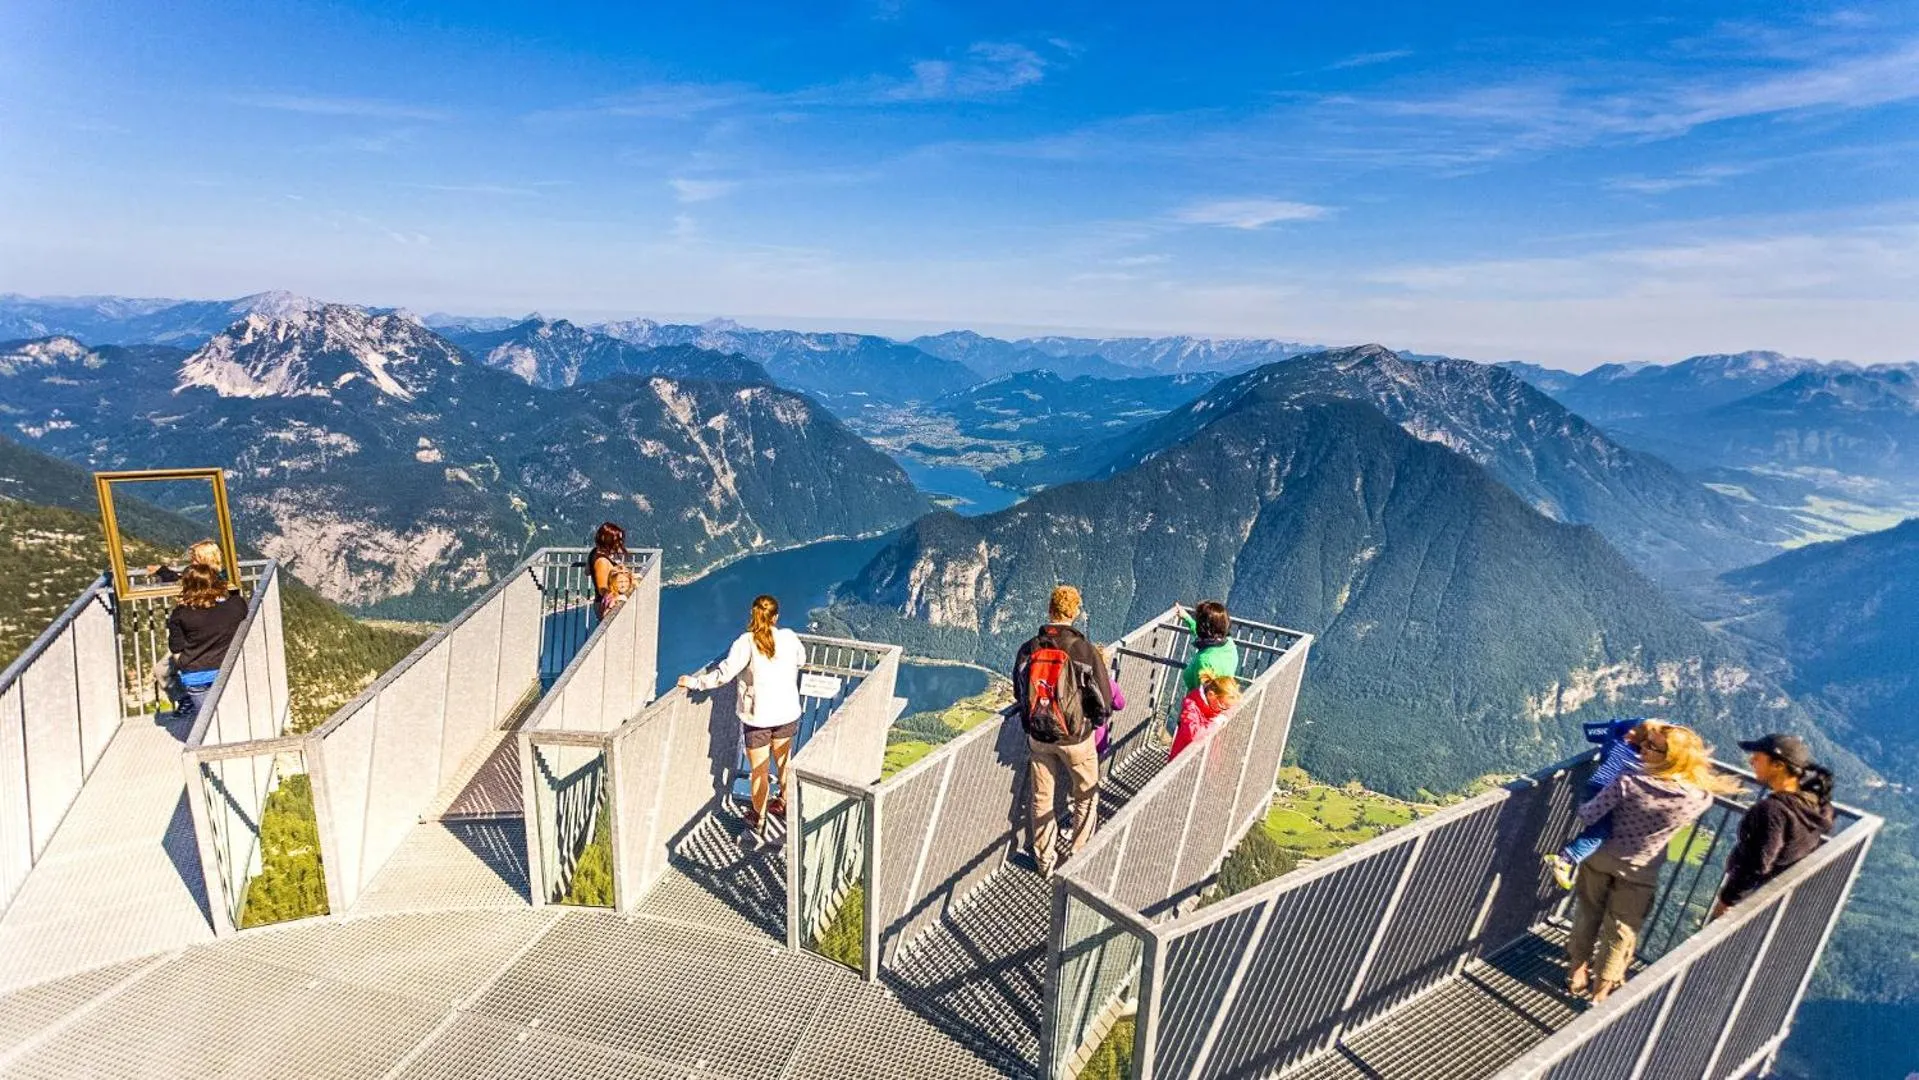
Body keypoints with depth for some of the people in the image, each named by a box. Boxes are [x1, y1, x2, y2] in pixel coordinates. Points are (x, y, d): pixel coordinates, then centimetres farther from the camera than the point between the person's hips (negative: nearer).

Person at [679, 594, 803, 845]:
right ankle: (785, 803, 43)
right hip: (787, 712, 3)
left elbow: (724, 674, -24)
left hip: (757, 717, -3)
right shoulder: (789, 637, -5)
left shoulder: (747, 642, -17)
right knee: (784, 760, 26)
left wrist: (694, 682, -12)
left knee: (759, 770, 12)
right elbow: (801, 659, 15)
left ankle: (758, 821, 28)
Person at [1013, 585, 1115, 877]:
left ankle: (1044, 860, 31)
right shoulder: (1084, 650, -19)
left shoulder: (1028, 649, -7)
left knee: (1041, 798, 18)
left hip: (1038, 737, 3)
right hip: (1076, 737, -3)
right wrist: (1091, 722, 9)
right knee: (1086, 797, 20)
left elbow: (1019, 693, 7)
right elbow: (1104, 701, -11)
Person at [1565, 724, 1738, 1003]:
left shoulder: (1628, 782, -32)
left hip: (1600, 860, -1)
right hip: (1640, 874, 1)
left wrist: (1583, 805, -3)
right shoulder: (1700, 798, -24)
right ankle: (1602, 988, 38)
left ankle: (1578, 972, 41)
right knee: (1620, 932, 22)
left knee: (1587, 917, 23)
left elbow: (1587, 816, -25)